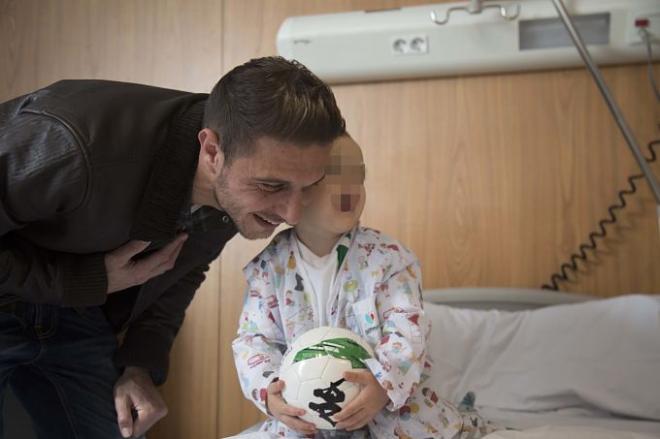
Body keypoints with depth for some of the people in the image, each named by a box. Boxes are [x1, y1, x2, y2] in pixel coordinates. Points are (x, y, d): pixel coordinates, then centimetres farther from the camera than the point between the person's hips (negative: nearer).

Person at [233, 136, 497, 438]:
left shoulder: (387, 256, -11)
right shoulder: (268, 266, -7)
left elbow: (407, 330, -16)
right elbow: (255, 338, -5)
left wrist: (384, 384, -35)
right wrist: (267, 391, -24)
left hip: (388, 396, -1)